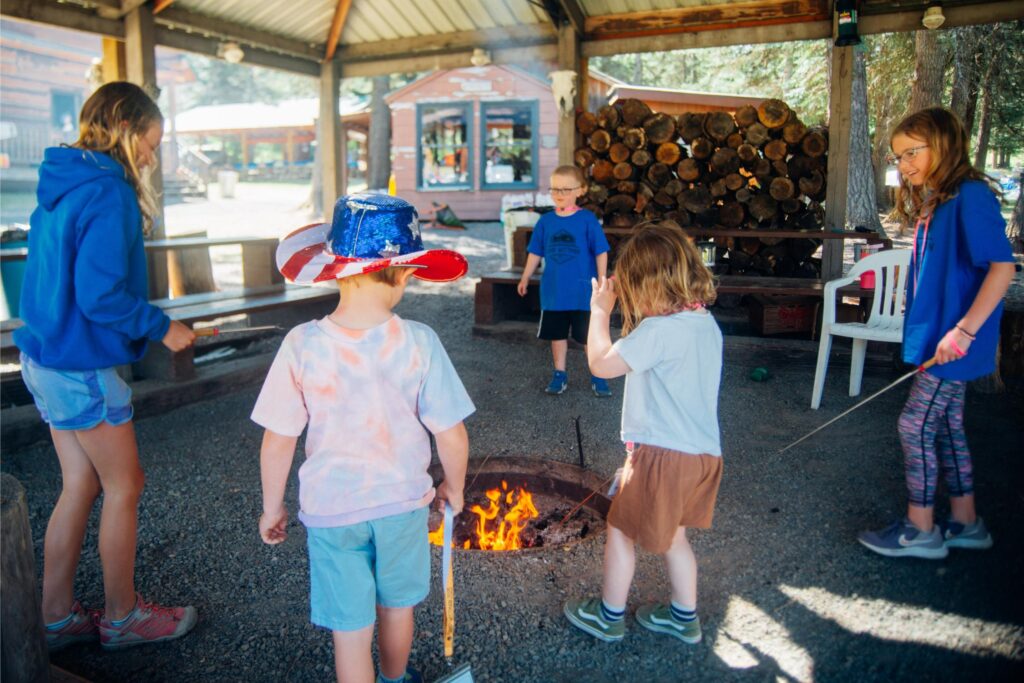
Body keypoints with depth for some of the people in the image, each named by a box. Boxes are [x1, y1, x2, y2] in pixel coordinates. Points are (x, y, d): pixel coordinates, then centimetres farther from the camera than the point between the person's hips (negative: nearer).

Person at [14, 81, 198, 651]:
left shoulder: (61, 186, 10)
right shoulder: (109, 194, -19)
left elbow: (63, 278, 15)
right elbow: (100, 296, -25)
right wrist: (161, 326, -12)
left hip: (45, 355, 9)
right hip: (82, 366, -9)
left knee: (81, 485, 17)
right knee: (124, 486, 7)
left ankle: (57, 617, 29)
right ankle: (122, 618, 23)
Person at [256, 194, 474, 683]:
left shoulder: (302, 346, -18)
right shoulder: (418, 343, -18)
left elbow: (278, 441, -11)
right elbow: (452, 437, -12)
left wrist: (272, 507, 6)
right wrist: (454, 487, 7)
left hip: (331, 509, -1)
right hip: (403, 500, 2)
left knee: (351, 628, 14)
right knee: (398, 606, 27)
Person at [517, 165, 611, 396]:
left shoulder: (587, 220, -8)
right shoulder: (545, 221, 1)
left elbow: (600, 252, -6)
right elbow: (535, 252, 8)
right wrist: (525, 278, 6)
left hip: (583, 291, -3)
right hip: (553, 291, 3)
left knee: (590, 336, 6)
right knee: (557, 334, 14)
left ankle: (597, 376, 20)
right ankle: (560, 373, 28)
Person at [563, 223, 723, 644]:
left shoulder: (659, 330, -23)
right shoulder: (706, 323, 6)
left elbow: (601, 363, -17)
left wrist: (600, 311, -8)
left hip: (661, 455, -8)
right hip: (702, 451, 8)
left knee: (621, 530, 12)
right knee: (672, 535, 24)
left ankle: (609, 616, 30)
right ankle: (684, 616, 38)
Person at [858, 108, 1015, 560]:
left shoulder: (970, 196, -15)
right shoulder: (933, 204, 13)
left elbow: (1002, 267, -21)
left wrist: (964, 330, -25)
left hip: (952, 341, -9)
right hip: (936, 338, 9)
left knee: (916, 425, -4)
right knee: (946, 426, 15)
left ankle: (921, 530, 11)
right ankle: (965, 523, 29)